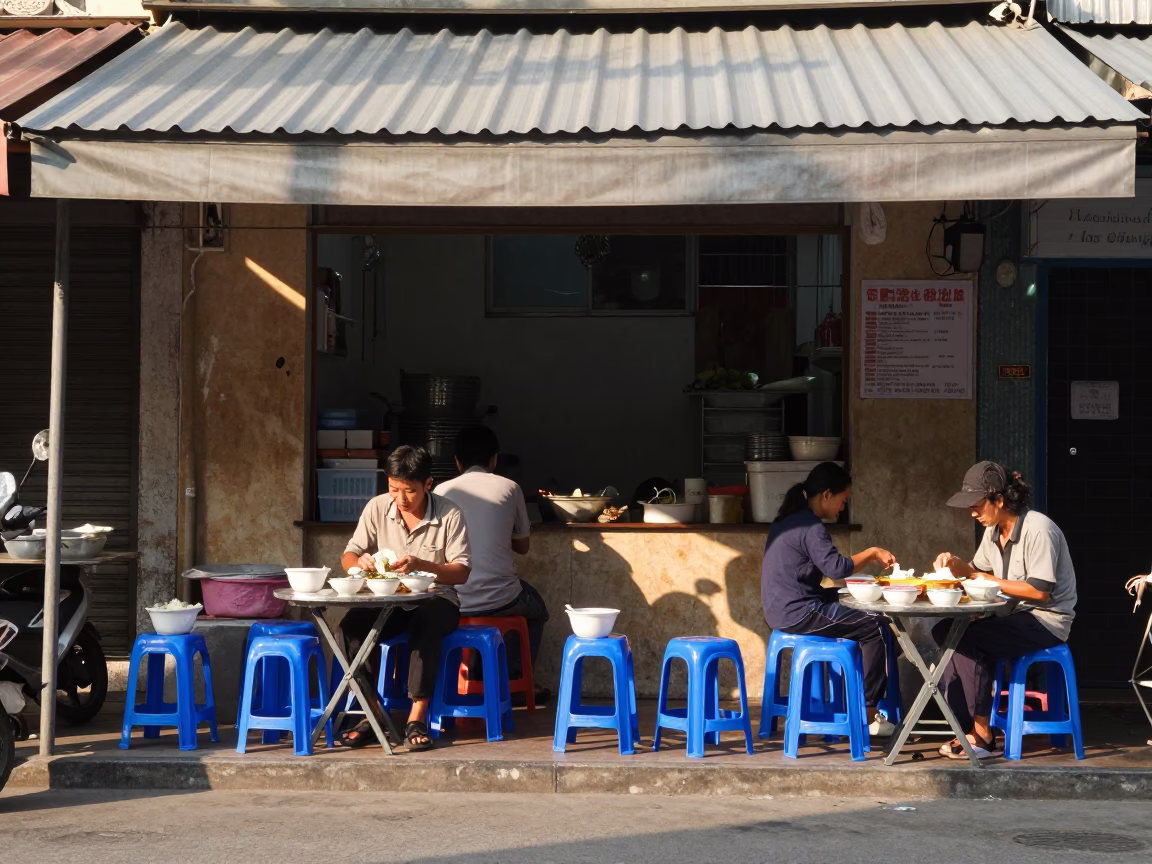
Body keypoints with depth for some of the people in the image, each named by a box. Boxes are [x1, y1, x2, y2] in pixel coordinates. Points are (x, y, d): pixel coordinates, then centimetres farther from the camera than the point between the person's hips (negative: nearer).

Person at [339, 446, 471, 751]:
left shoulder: (449, 514, -10)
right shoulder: (377, 508, -2)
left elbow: (462, 572, -11)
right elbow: (348, 557, 2)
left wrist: (421, 565, -29)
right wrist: (360, 562, -24)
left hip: (436, 599, -3)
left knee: (426, 625, -38)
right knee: (351, 626, -28)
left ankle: (417, 717, -33)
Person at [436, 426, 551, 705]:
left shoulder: (442, 490, 5)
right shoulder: (509, 488, 2)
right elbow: (523, 546, 13)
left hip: (452, 604, 3)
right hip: (499, 600, -2)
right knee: (536, 609, 32)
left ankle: (476, 674, 37)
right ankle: (512, 679, 29)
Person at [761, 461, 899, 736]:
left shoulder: (788, 520, 15)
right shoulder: (810, 526, -16)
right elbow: (836, 567, -23)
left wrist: (870, 557, 16)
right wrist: (872, 553, -8)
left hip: (783, 611, 11)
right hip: (798, 614, -11)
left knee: (860, 618, 21)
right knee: (875, 628, -6)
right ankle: (866, 713, -2)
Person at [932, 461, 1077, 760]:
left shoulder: (1038, 529, -18)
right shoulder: (994, 531, 9)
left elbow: (1039, 591, -23)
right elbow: (978, 569, 19)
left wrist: (975, 576, -20)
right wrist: (956, 565, -6)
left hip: (1047, 620, -9)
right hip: (1016, 616, 9)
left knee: (967, 638, -26)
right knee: (944, 631, -9)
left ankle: (981, 736, -18)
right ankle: (964, 721, -9)